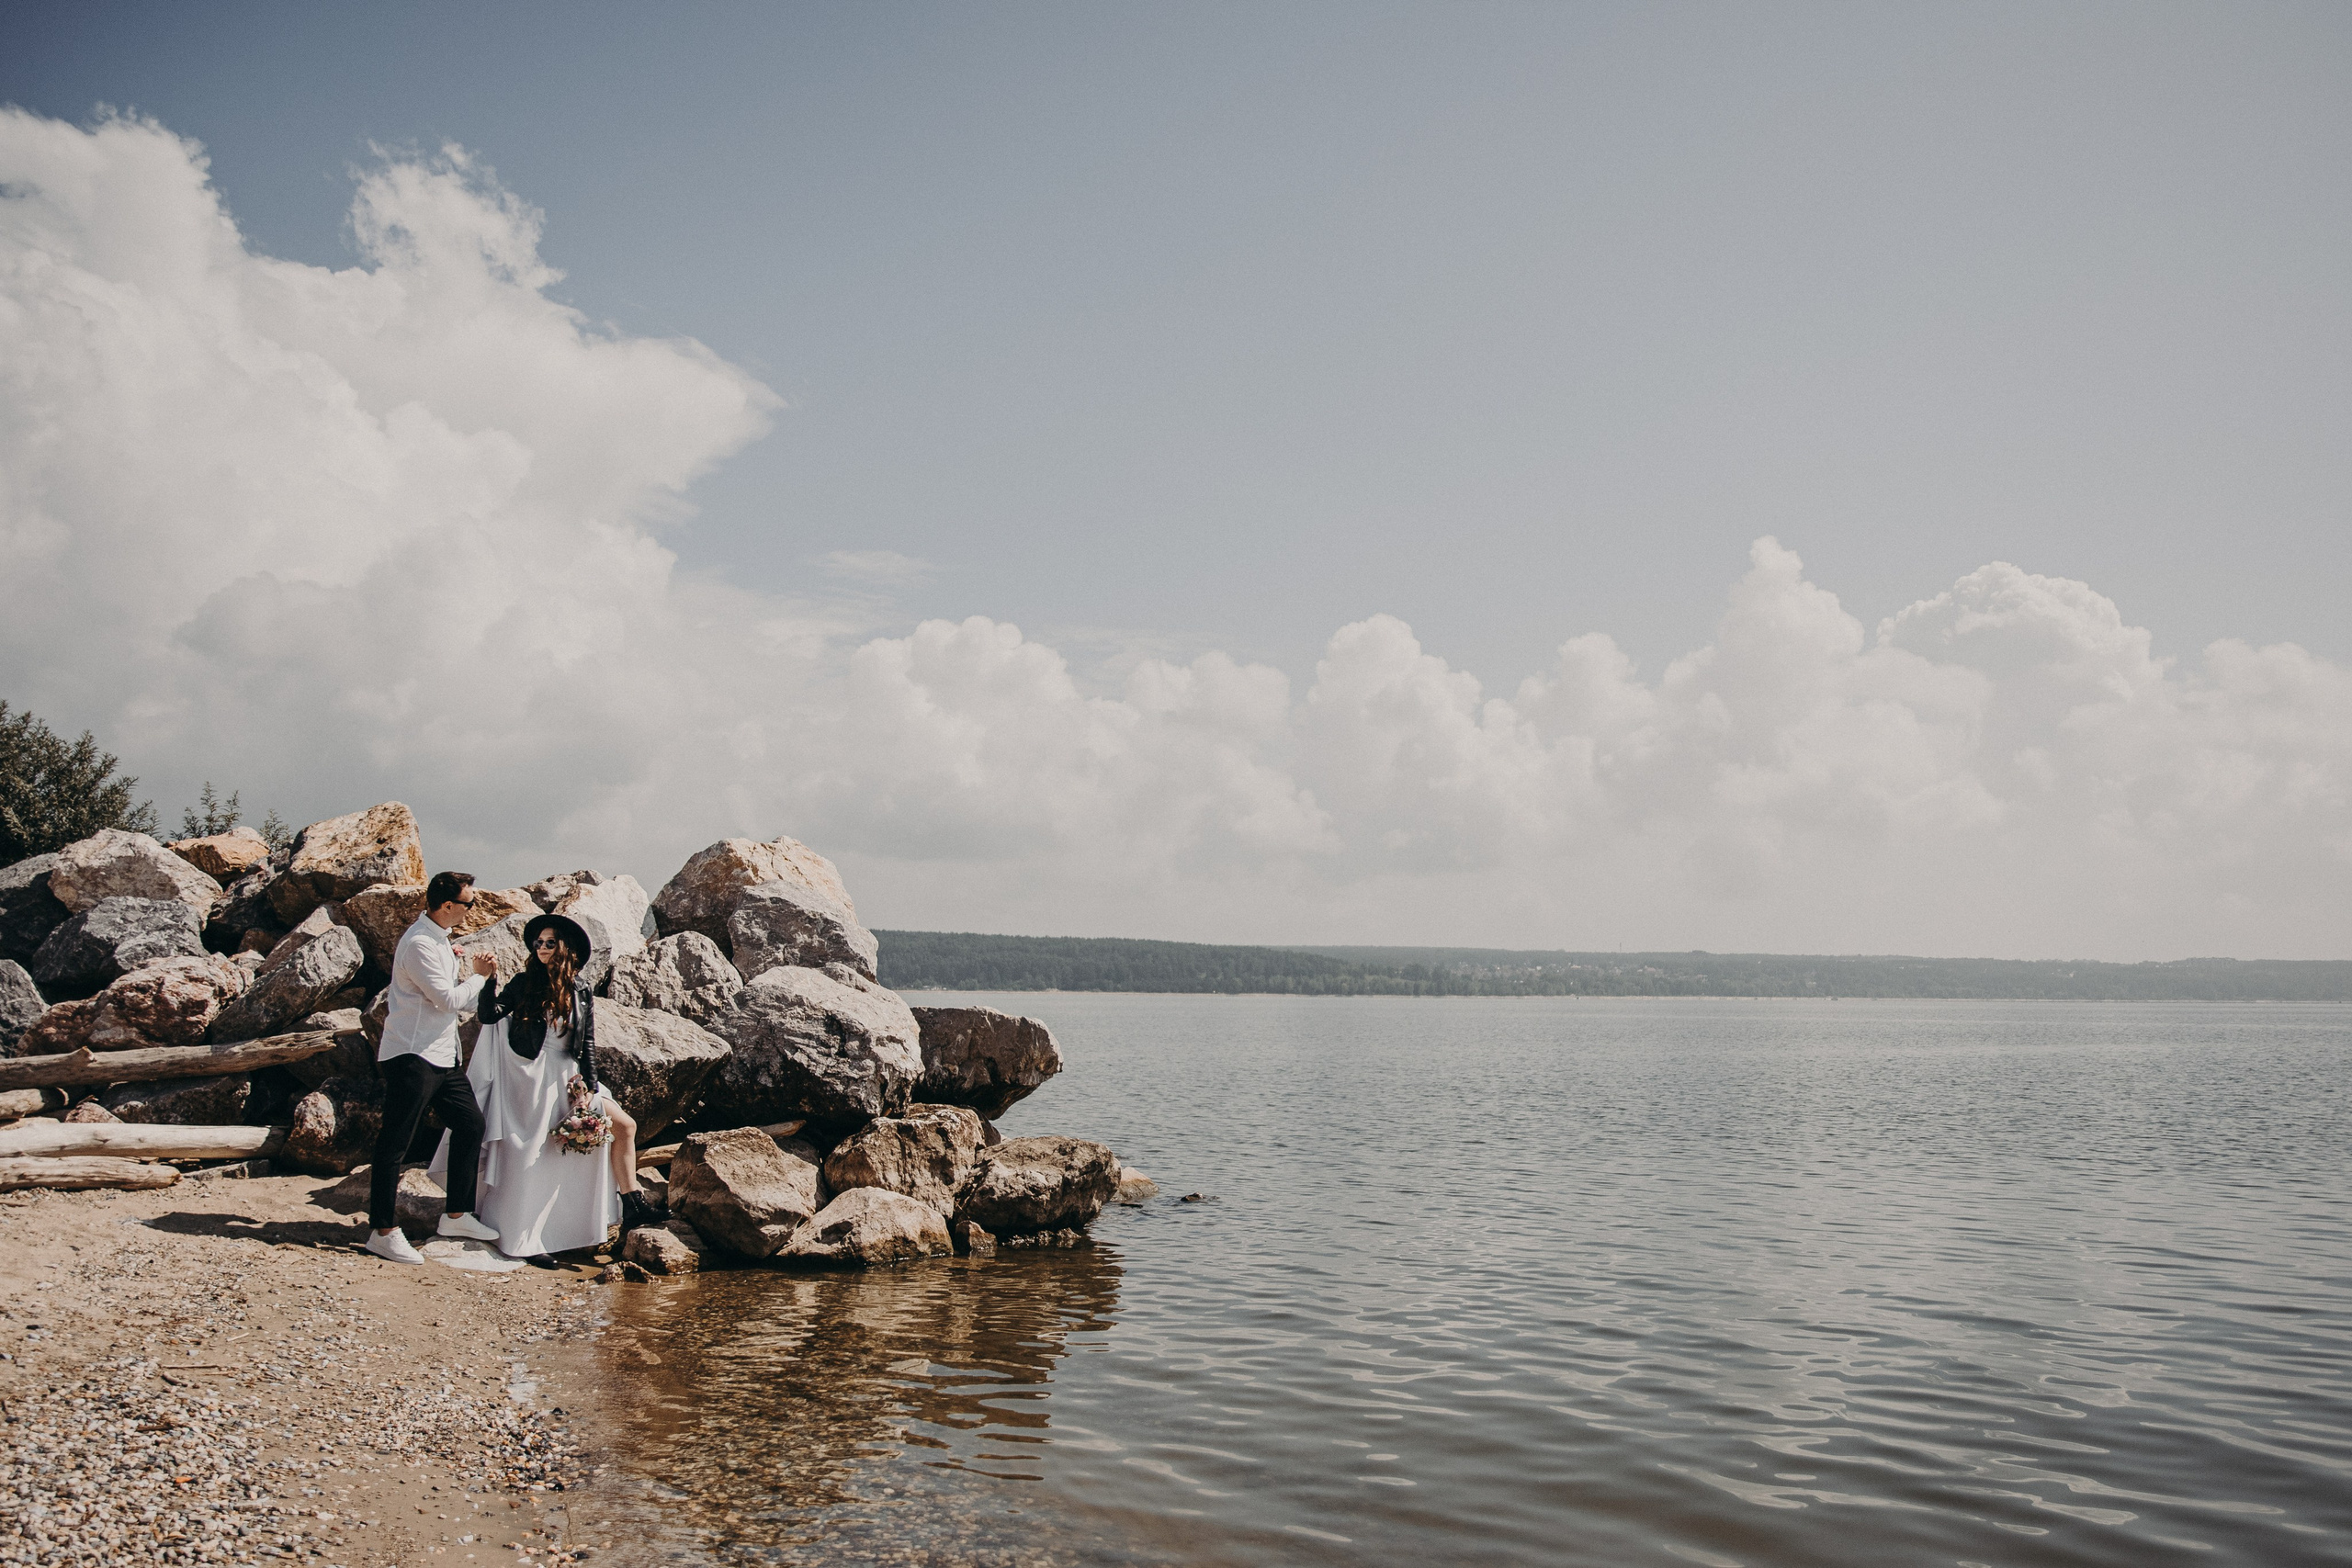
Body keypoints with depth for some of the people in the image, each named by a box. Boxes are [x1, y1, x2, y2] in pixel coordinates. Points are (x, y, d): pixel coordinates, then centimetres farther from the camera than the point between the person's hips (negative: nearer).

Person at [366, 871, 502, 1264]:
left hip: (441, 1055, 10)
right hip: (410, 1056, -10)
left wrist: (461, 968, 1)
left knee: (470, 1124, 13)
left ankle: (457, 1215, 23)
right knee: (395, 1142, -3)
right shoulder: (419, 944, -17)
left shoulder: (439, 939, 14)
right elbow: (449, 1000, -18)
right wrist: (478, 974, -2)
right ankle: (383, 1232, 5)